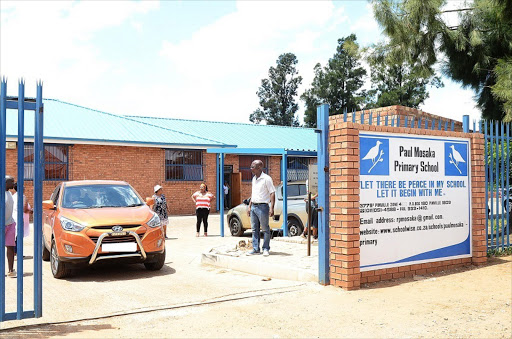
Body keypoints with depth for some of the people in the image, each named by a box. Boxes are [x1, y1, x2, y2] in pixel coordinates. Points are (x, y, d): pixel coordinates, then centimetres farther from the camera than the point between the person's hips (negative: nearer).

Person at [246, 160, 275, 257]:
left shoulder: (266, 179, -10)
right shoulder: (254, 179, 15)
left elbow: (272, 193, -12)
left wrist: (271, 208, -19)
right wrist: (249, 206, 18)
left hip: (262, 207, -8)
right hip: (254, 207, 8)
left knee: (265, 229, 1)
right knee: (254, 229, 9)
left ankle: (266, 249, 9)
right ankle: (255, 249, 14)